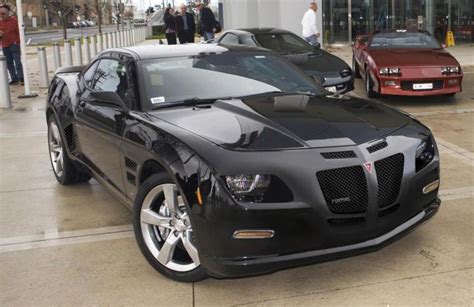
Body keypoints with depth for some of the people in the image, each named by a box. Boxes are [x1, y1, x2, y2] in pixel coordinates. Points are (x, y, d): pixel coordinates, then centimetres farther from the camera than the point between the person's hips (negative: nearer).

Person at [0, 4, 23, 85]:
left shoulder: (13, 20, -6)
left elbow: (19, 31, -6)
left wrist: (17, 42, -10)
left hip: (14, 45, -5)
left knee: (17, 62, -7)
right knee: (9, 63, 7)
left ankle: (21, 78, -4)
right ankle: (14, 79, 13)